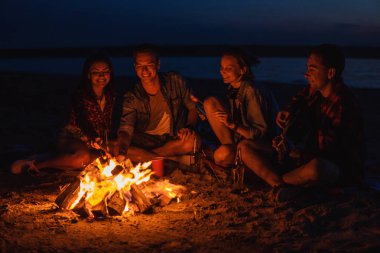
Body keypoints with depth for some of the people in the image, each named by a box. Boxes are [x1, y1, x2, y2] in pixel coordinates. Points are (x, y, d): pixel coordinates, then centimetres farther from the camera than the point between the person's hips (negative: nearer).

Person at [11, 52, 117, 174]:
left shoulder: (111, 96, 3)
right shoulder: (80, 96, -13)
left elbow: (108, 123, 10)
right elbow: (82, 119, -31)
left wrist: (106, 141, -8)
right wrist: (92, 138, -50)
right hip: (71, 139, -7)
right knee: (83, 157, -38)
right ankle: (36, 163, -27)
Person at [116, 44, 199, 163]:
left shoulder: (175, 81, -6)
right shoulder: (132, 98, -10)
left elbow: (193, 108, 4)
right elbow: (126, 129, -22)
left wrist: (189, 128, -16)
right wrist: (122, 152, -44)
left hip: (174, 139, 1)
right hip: (146, 141, 0)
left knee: (193, 141, -34)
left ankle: (144, 156, -17)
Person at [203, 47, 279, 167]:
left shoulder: (252, 91, -23)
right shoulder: (233, 89, 1)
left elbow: (262, 132, -22)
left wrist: (233, 125, -30)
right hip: (241, 137, 8)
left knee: (222, 154, -37)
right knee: (210, 102, -6)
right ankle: (232, 149, -5)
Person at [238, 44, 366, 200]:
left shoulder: (342, 104, -19)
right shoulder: (315, 91, 4)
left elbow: (328, 152, -24)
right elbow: (300, 99, 30)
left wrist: (295, 152, -29)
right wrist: (289, 111, 10)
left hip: (341, 169, -8)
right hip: (311, 157, 8)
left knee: (316, 167, -47)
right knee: (245, 148, -3)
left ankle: (275, 180, -15)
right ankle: (281, 185, -27)